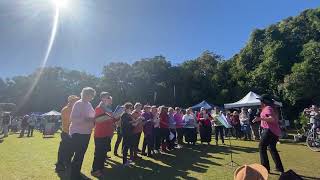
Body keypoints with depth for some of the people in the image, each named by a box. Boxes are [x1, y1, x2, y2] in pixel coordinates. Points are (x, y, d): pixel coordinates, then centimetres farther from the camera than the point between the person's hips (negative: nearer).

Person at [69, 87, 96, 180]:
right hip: (78, 133, -8)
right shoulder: (78, 103, -14)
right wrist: (86, 119, -29)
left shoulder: (89, 104, 10)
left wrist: (93, 120, 1)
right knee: (78, 155, -2)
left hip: (86, 133, 8)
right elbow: (72, 118, -21)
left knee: (81, 155, 16)